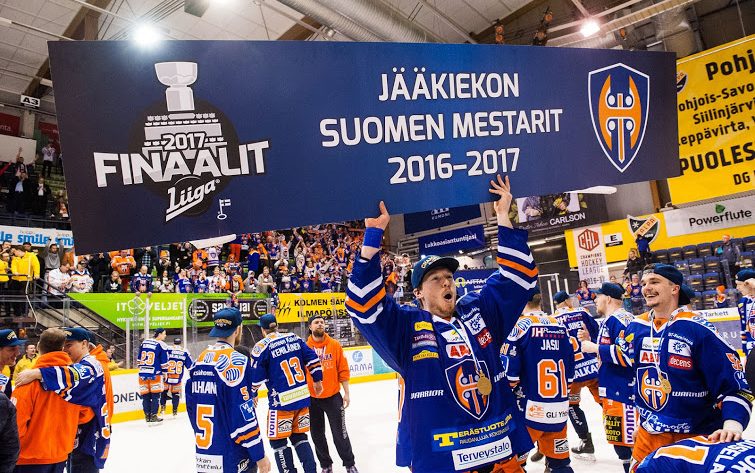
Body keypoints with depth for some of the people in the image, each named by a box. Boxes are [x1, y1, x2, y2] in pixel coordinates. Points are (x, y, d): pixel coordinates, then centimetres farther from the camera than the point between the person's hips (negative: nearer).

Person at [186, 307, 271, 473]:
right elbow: (243, 415, -19)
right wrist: (259, 455, -12)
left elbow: (191, 407, 14)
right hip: (231, 460, -7)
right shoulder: (235, 361, -16)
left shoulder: (199, 360, 7)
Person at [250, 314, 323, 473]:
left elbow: (256, 378, -6)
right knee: (299, 436, 19)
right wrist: (318, 380, 14)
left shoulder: (261, 347, -7)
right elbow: (312, 359, 5)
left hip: (281, 401, -5)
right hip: (303, 396, 6)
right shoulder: (294, 338, 6)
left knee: (278, 440, 9)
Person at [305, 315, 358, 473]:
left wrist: (346, 393, -2)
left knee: (339, 433, 5)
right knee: (317, 434, 13)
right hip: (311, 399, 1)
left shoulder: (335, 345, -4)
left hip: (333, 397, -1)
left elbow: (343, 371, -1)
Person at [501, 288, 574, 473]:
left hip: (529, 409, -6)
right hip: (559, 410, 6)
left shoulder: (519, 325, -10)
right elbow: (569, 372, 12)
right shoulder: (560, 326, 8)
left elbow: (508, 372, -12)